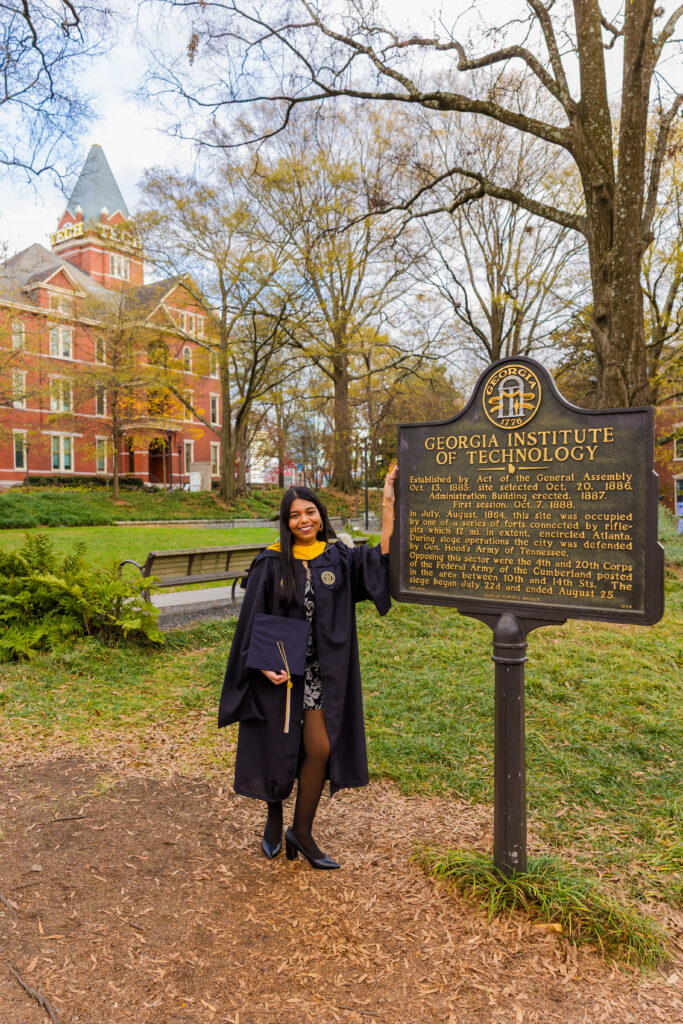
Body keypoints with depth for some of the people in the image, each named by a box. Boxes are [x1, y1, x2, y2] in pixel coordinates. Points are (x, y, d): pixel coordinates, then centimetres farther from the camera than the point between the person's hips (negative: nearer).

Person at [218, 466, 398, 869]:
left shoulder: (338, 557, 0)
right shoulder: (272, 563, -7)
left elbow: (383, 560, -14)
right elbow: (253, 620, -4)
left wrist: (388, 504, -18)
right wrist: (263, 665, -15)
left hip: (321, 672, 2)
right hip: (278, 670, -2)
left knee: (320, 748, -1)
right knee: (280, 749, 10)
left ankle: (301, 831, 22)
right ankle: (274, 821, 38)